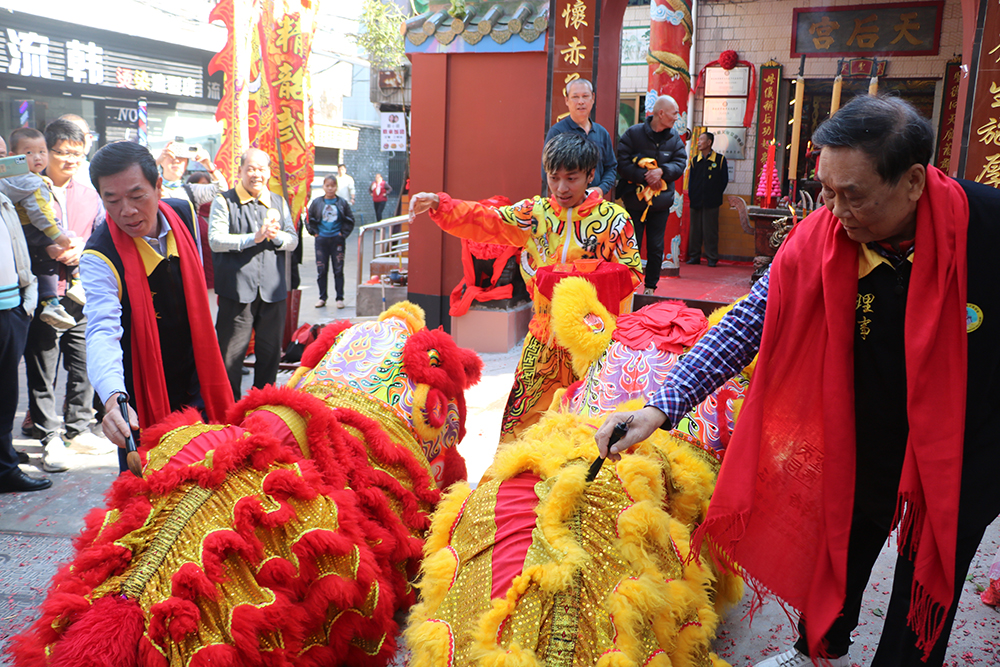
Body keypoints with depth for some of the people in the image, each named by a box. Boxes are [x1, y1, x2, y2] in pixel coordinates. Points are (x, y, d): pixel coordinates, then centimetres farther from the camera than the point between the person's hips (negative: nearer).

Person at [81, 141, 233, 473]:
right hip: (142, 398, -5)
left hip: (195, 382, 5)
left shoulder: (184, 213, -5)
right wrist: (113, 397, -52)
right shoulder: (100, 256, -22)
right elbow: (103, 330, -34)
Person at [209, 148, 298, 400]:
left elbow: (293, 240, 10)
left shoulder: (278, 203, 15)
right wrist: (253, 238, -18)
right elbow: (216, 240, -12)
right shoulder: (224, 201, 1)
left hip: (272, 289, 4)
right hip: (237, 288, -4)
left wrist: (276, 236, -11)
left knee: (270, 350, 12)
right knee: (232, 353, -1)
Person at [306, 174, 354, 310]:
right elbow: (309, 219, 10)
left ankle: (340, 298, 10)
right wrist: (314, 232, 1)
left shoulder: (342, 203, 2)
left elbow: (350, 220, 8)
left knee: (338, 270, 3)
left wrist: (343, 233, 0)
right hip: (321, 240, 1)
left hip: (337, 240, -1)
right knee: (321, 270, 4)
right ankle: (322, 298, 15)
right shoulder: (316, 202, 3)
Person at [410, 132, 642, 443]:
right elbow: (484, 221, -5)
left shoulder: (614, 218, -1)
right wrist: (437, 204, -20)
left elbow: (631, 273, -2)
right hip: (544, 334, 2)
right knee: (521, 420, 4)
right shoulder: (534, 213, 5)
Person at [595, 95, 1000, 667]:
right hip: (858, 448, 2)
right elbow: (746, 326, -18)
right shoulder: (817, 241, -20)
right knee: (835, 556, 22)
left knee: (929, 589, 16)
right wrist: (661, 406, -26)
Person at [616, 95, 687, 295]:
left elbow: (680, 163, 0)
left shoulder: (674, 138, 7)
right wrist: (645, 177, -19)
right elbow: (622, 164, -13)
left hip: (661, 203, 4)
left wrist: (662, 171, -19)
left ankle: (650, 287, 18)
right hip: (634, 201, -4)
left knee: (656, 248, 7)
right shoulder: (633, 134, -6)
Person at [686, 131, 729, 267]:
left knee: (710, 230, -2)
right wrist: (691, 197, 1)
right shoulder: (695, 160, 11)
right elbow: (691, 180, 11)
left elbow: (724, 180, 5)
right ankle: (694, 256, 15)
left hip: (711, 202, -3)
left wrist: (715, 195, 0)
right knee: (695, 230, 6)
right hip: (696, 201, 3)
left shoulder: (720, 159, 2)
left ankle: (712, 258, 5)